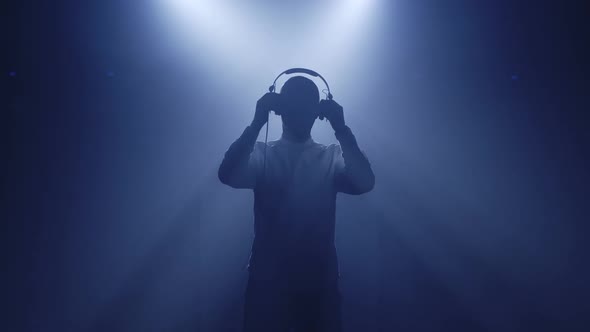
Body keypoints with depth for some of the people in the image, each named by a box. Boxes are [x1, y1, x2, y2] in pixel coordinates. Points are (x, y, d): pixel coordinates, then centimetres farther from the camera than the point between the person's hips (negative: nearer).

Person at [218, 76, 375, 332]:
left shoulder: (333, 157, 2)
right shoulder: (261, 154, 0)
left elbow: (365, 183, -15)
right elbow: (227, 176, -19)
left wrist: (341, 129, -19)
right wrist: (256, 123, -23)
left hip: (319, 281, 1)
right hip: (268, 280, -1)